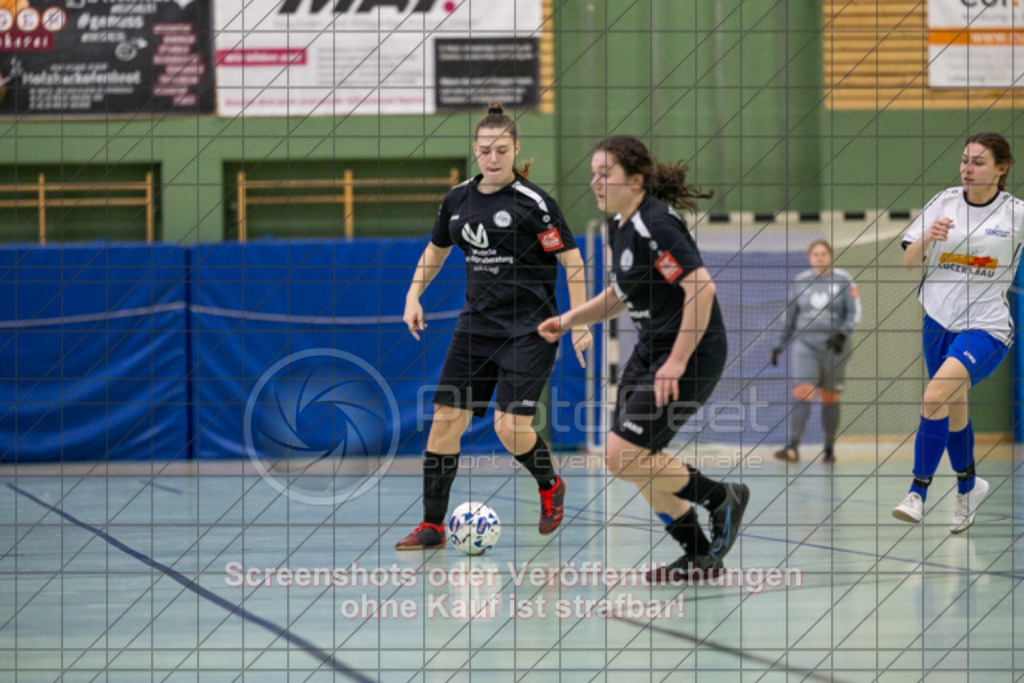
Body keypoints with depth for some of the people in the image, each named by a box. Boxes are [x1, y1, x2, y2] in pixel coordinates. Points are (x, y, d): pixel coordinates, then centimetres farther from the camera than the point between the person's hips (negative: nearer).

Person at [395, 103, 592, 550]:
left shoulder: (532, 202, -11)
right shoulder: (458, 199, 6)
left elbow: (572, 261, -9)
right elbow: (436, 249, 23)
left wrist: (580, 323, -14)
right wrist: (414, 295, 11)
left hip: (529, 332, -6)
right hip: (476, 325, 6)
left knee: (511, 427, -14)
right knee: (445, 420, -2)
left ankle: (550, 487, 18)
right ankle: (432, 525, 6)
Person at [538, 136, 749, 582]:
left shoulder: (655, 225, -20)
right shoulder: (620, 227, 10)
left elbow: (701, 287, -28)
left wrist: (678, 362, -26)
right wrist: (568, 320, 12)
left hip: (693, 355, -10)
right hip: (649, 351, 10)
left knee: (623, 456, -13)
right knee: (634, 462, 9)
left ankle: (722, 499, 6)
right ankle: (700, 556, 20)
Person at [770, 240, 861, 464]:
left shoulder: (843, 280, 0)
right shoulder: (800, 282, 7)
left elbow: (854, 313, -3)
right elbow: (789, 317, 15)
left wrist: (842, 334, -19)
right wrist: (779, 345, 12)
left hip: (833, 346, -1)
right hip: (805, 343, 1)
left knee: (830, 399, 5)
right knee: (802, 393, -14)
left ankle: (830, 449, 18)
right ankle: (793, 448, -22)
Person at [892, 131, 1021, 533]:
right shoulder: (944, 202, 2)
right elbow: (909, 262, 1)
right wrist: (927, 237, -18)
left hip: (986, 327, -5)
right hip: (939, 321, 5)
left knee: (936, 395, -26)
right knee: (953, 413, 17)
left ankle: (918, 494, -21)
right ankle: (969, 486, 42)